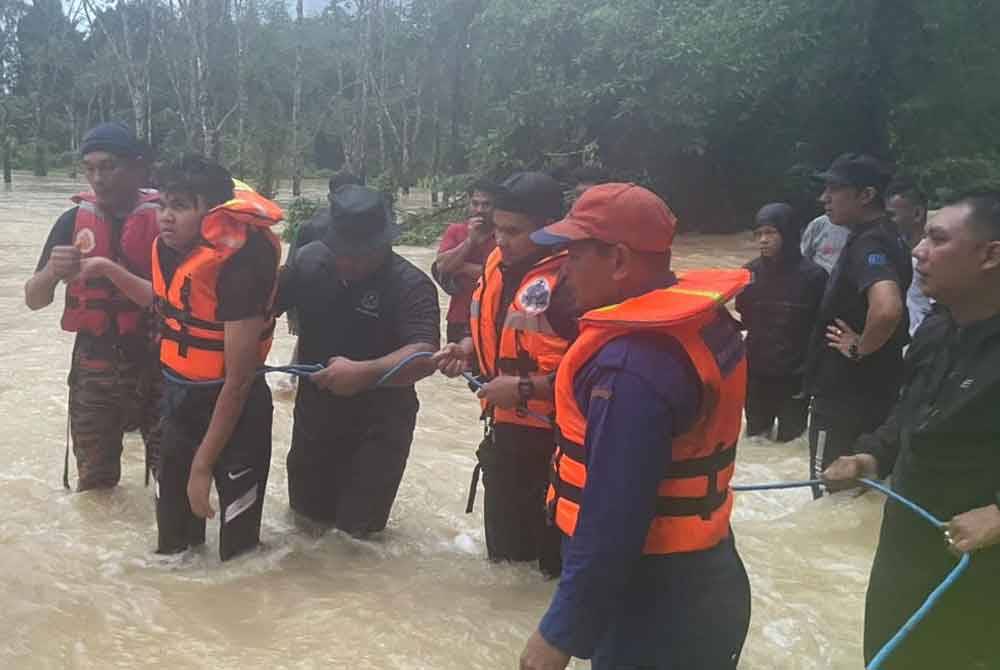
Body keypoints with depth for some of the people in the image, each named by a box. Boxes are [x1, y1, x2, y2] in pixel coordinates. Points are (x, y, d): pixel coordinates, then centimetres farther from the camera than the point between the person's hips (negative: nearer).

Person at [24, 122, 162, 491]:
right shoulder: (74, 220, 1)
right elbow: (33, 300, -1)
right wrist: (52, 271, -23)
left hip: (157, 364, -3)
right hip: (94, 367, 3)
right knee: (94, 484, 17)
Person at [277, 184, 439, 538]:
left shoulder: (411, 285, -23)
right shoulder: (310, 260, -10)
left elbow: (425, 356, -34)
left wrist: (364, 373, -49)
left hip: (379, 422, -4)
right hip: (315, 410, 4)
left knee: (359, 525, 9)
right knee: (307, 508, 22)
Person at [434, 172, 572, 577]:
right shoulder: (500, 263, 4)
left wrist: (525, 389, -25)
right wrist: (469, 350, 1)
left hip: (554, 441, -8)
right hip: (504, 431, 9)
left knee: (555, 559, 6)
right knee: (504, 548, 26)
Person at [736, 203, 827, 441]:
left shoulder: (812, 275, -12)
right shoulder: (751, 271, -3)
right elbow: (744, 319, 7)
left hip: (795, 376, -3)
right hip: (756, 374, 3)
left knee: (789, 439, 10)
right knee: (755, 436, 15)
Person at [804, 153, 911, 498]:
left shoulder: (868, 244, -22)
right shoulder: (888, 237, 9)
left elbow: (887, 309, -39)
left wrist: (859, 349, -23)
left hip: (846, 395, -9)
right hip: (873, 391, 10)